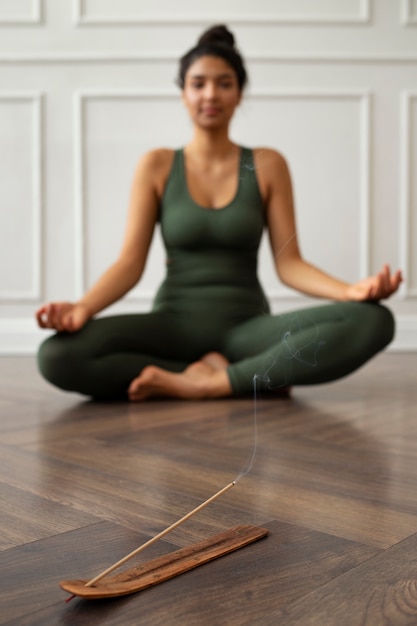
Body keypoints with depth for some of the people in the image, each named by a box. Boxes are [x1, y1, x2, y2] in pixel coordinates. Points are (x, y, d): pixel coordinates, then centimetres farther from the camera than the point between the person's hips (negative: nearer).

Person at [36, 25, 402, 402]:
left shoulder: (268, 166, 7)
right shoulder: (157, 166, 7)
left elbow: (288, 264, 1)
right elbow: (130, 262, -1)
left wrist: (351, 291, -19)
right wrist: (83, 308, -20)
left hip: (247, 326, 0)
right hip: (175, 323, 1)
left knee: (373, 321, -26)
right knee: (57, 356, -30)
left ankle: (213, 383, -22)